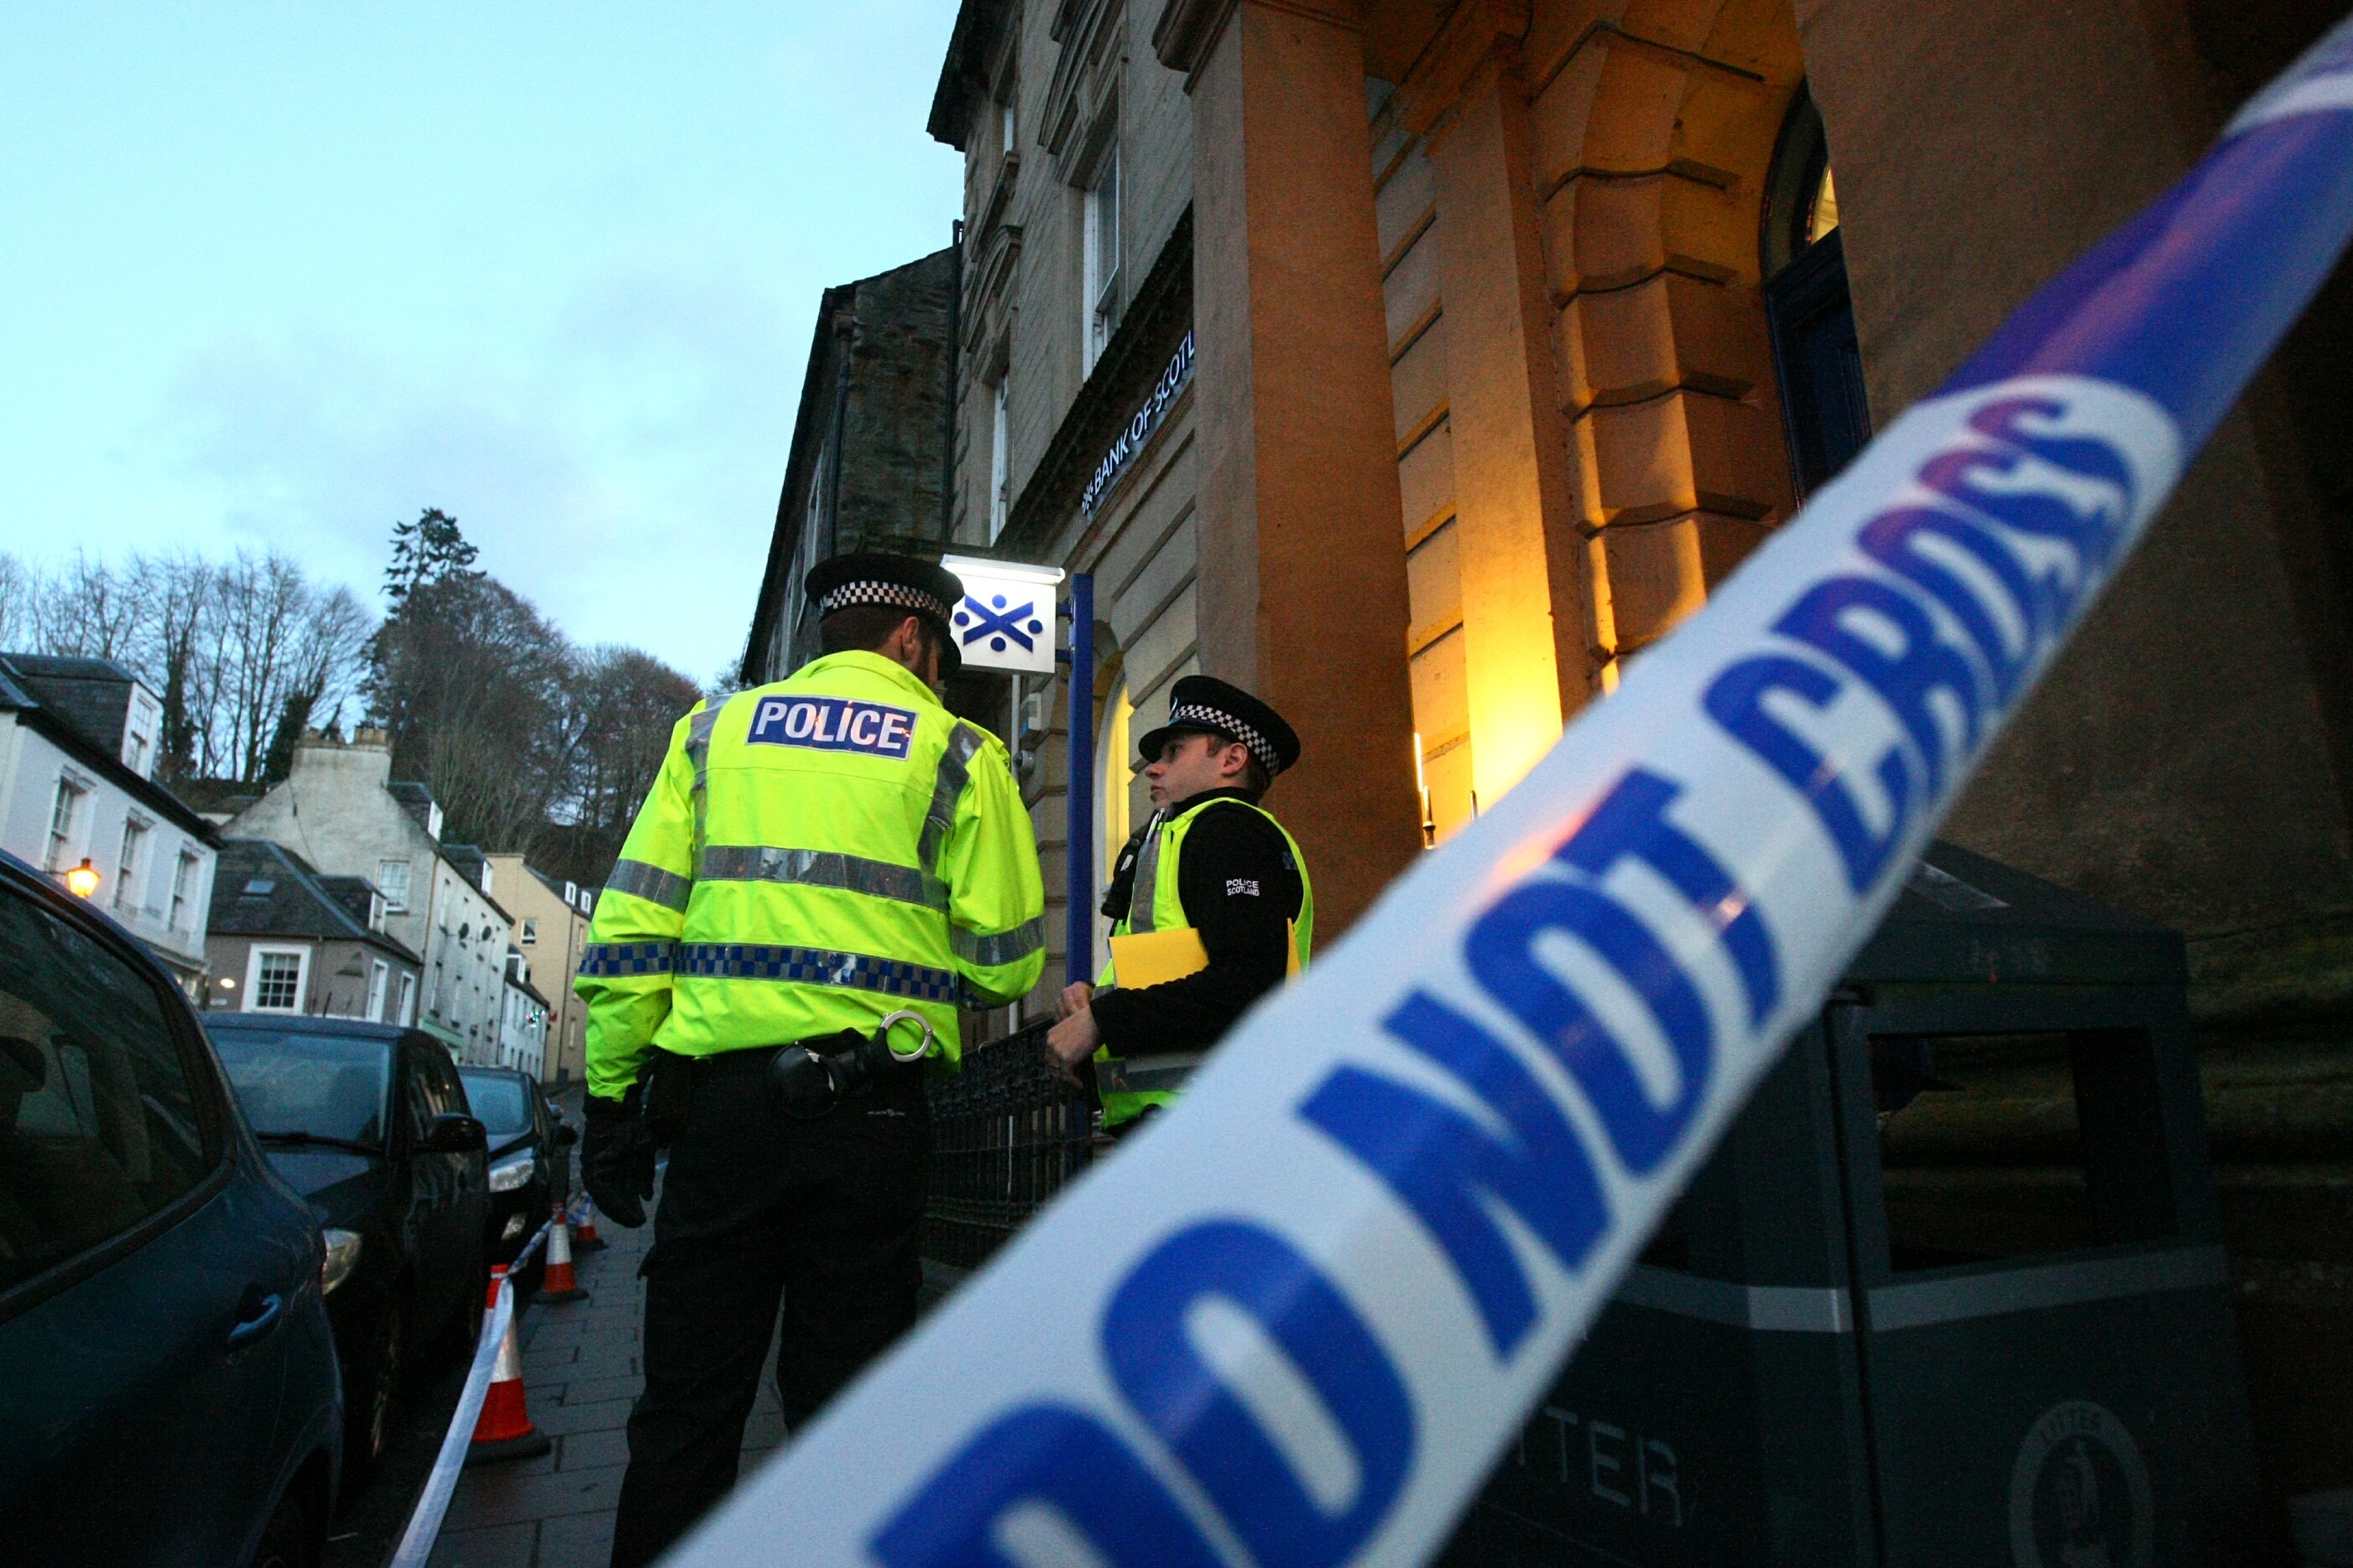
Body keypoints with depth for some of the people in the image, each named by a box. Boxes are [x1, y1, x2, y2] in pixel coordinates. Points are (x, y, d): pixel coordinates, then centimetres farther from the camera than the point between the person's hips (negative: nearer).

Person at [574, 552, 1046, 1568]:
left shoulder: (715, 730, 11)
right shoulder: (957, 754, 4)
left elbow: (628, 931, 5)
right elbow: (1007, 963, 0)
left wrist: (613, 1101, 8)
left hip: (719, 1097, 2)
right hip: (871, 1112, -2)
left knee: (685, 1414, 12)